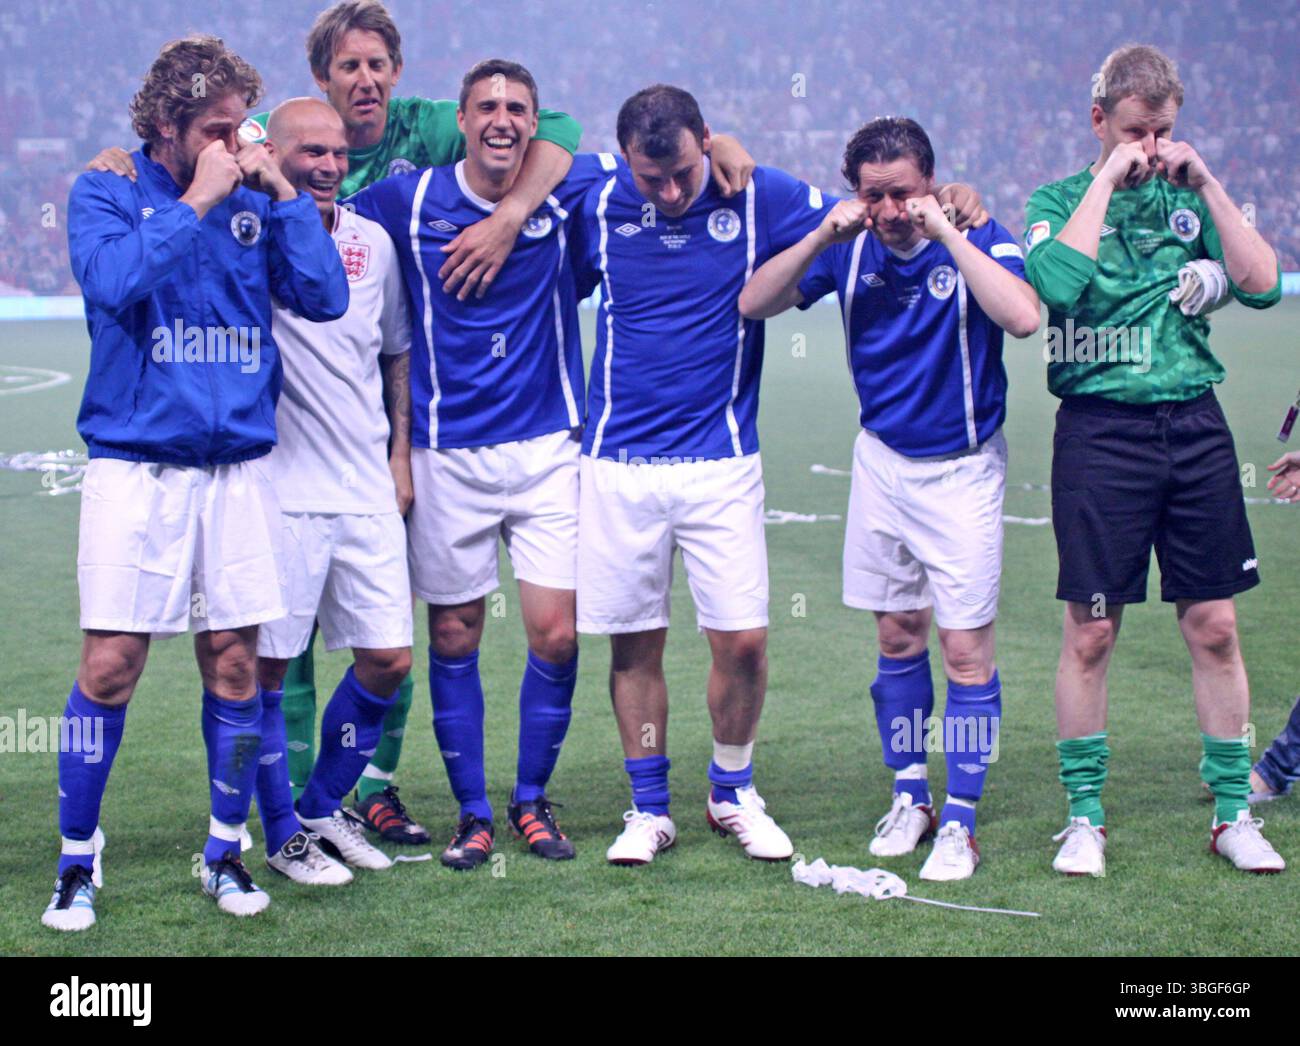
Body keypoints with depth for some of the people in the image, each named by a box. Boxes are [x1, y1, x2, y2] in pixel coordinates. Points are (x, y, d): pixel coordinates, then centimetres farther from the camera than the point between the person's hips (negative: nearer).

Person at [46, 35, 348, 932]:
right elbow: (112, 282, -19)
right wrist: (194, 202, -15)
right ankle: (77, 863, 8)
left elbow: (325, 297, 0)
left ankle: (226, 851, 20)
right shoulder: (106, 193, 1)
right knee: (110, 666, -5)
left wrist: (284, 192, -5)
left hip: (238, 468, 3)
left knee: (235, 662, 5)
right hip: (134, 464, -3)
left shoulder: (255, 202, 9)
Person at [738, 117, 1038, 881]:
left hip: (963, 468, -4)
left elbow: (1023, 317, -31)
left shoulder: (977, 239, -14)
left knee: (966, 649, -5)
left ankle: (961, 823, 3)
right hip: (883, 460, 4)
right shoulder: (850, 247, -3)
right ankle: (911, 795, 26)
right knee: (898, 636, 11)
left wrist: (947, 234, -30)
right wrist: (823, 236, -17)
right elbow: (754, 303, -4)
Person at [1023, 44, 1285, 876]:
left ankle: (1234, 814, 14)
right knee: (1091, 631, 0)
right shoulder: (1058, 200, 4)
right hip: (1101, 425, -3)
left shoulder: (1189, 200, 12)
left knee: (1214, 627, 5)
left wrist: (1207, 186, -3)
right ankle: (1085, 818, 11)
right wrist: (1106, 179, -11)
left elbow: (1264, 285, 0)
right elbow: (1058, 281, -17)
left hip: (1195, 425, 3)